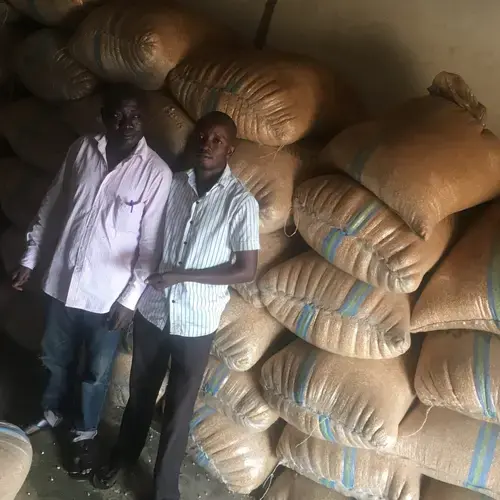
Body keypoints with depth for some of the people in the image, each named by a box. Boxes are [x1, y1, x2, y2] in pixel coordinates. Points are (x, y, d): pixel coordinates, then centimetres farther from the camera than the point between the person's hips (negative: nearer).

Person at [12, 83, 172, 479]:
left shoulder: (157, 173, -15)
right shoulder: (82, 150, -4)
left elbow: (151, 245, -11)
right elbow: (52, 205, 7)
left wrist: (131, 297, -12)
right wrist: (30, 257, 8)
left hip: (108, 293, -3)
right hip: (64, 279, 4)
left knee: (97, 370, 16)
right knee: (56, 357, 24)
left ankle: (85, 432, 41)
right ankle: (53, 411, 52)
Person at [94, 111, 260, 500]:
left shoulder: (241, 202, -15)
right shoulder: (173, 184, -3)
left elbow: (247, 270, -15)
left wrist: (184, 275, -22)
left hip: (196, 321, -3)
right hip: (153, 307, 3)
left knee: (179, 407, 12)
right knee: (141, 390, 22)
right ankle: (124, 454, 48)